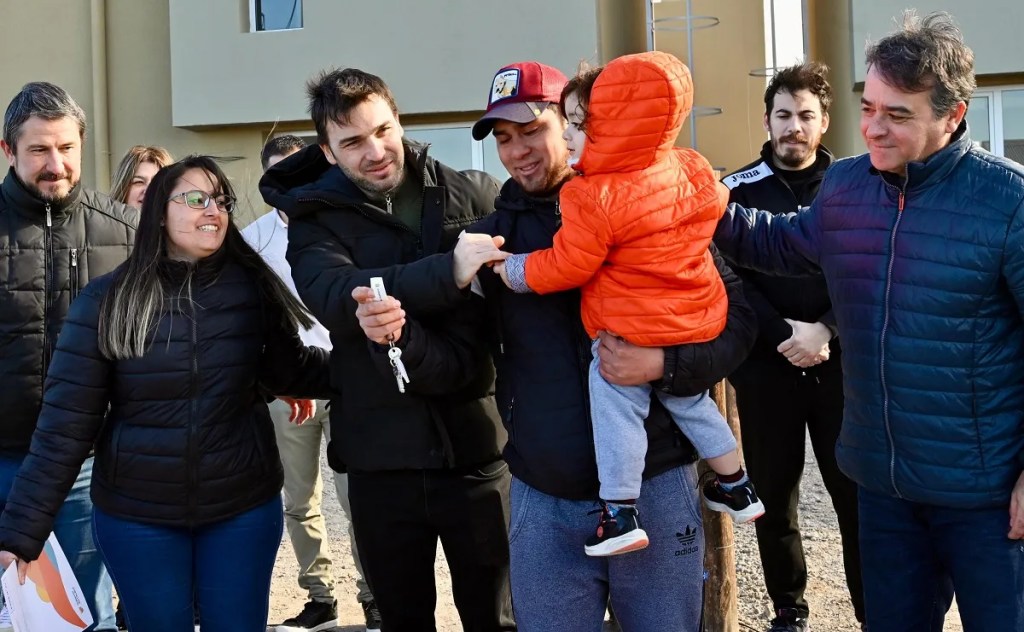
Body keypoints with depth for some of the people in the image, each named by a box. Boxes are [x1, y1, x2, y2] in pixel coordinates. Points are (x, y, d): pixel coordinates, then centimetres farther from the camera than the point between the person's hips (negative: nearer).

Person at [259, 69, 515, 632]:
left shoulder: (475, 196, 1)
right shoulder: (316, 220, 1)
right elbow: (336, 298, -19)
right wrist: (448, 274, -34)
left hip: (474, 447, -1)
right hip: (381, 457, 1)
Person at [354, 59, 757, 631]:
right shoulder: (496, 229, 7)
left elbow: (736, 315, -5)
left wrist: (665, 364, -22)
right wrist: (392, 317, -14)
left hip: (654, 488, -3)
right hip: (542, 499, 3)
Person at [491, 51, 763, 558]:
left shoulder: (592, 198, -22)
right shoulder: (692, 171, -1)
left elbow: (566, 267, -16)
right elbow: (713, 211, 17)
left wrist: (511, 270, -1)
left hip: (629, 335, -8)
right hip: (698, 322, 8)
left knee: (616, 410, 4)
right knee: (690, 401, 24)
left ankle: (620, 512, 3)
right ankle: (735, 487, 35)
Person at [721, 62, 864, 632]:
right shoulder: (739, 190, 4)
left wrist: (825, 331, -16)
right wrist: (782, 334, -14)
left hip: (840, 363, 0)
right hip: (766, 366, 1)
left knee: (858, 494, 1)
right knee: (774, 496, 8)